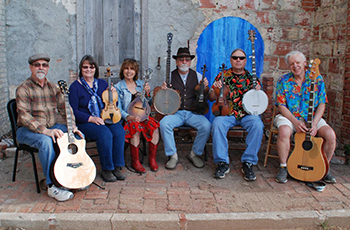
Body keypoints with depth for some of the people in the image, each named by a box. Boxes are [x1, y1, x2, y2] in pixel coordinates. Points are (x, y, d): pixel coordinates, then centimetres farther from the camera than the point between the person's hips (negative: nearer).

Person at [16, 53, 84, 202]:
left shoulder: (53, 87, 11)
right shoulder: (23, 89, -8)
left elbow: (64, 109, 8)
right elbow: (24, 116, -20)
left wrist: (72, 126, -11)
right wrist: (45, 131, -33)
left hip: (54, 127, 5)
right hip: (28, 130, -5)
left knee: (78, 136, -18)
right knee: (46, 141, -37)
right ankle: (52, 186, -29)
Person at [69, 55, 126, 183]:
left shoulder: (102, 83, 14)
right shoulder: (75, 87, 1)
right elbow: (73, 112, -6)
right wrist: (91, 119, -19)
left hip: (105, 119, 4)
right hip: (85, 122, -4)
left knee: (119, 131, -26)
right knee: (105, 134, -33)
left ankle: (117, 167, -16)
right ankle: (106, 170, -18)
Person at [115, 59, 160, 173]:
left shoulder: (141, 84, 14)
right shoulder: (118, 87, 2)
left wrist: (147, 94, -2)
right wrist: (129, 117, -23)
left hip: (142, 116, 3)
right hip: (127, 119, -3)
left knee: (154, 127, -26)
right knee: (136, 129, -34)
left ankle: (152, 158, -11)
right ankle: (135, 161, -20)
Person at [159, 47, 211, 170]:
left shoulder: (197, 76, 10)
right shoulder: (170, 76, 6)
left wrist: (205, 88, -9)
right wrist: (163, 90, -13)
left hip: (193, 113, 1)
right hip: (175, 113, 0)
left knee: (206, 126, -27)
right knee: (164, 124, -30)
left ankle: (195, 154, -3)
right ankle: (173, 155, -11)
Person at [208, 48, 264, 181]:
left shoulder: (252, 77, 12)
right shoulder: (223, 76, 11)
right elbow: (211, 98, 9)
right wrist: (214, 89, -13)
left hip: (247, 114, 0)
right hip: (227, 113, 0)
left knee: (257, 125, -31)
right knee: (217, 124, -32)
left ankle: (248, 163, -19)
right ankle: (222, 162, -20)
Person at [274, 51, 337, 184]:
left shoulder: (317, 79, 2)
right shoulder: (283, 81, -2)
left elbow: (322, 105, 0)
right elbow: (281, 106, -6)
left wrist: (314, 124, -15)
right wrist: (295, 122, -19)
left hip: (312, 117, 2)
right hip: (289, 117, -2)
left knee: (330, 135, -22)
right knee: (284, 131, -35)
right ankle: (283, 168, -15)